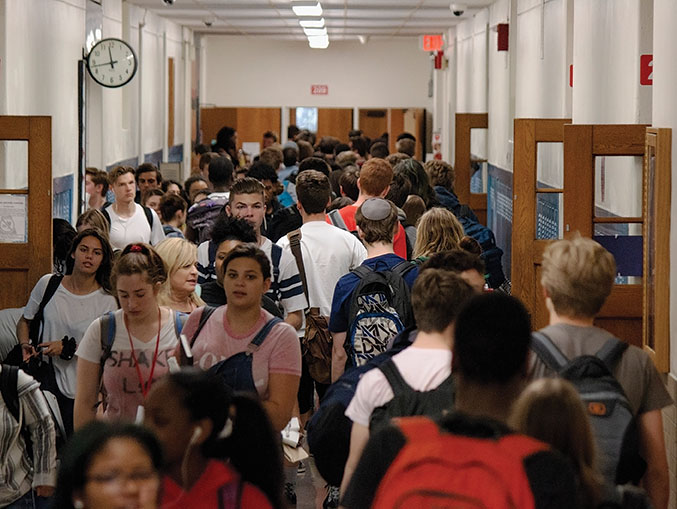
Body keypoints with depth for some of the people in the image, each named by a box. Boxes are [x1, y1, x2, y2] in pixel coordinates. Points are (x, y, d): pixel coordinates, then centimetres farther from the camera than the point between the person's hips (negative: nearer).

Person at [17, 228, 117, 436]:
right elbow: (24, 322, 16)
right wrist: (25, 345, -3)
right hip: (45, 380, 2)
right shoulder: (48, 284, 3)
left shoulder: (107, 301, -4)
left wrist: (68, 348, -13)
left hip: (80, 391, -2)